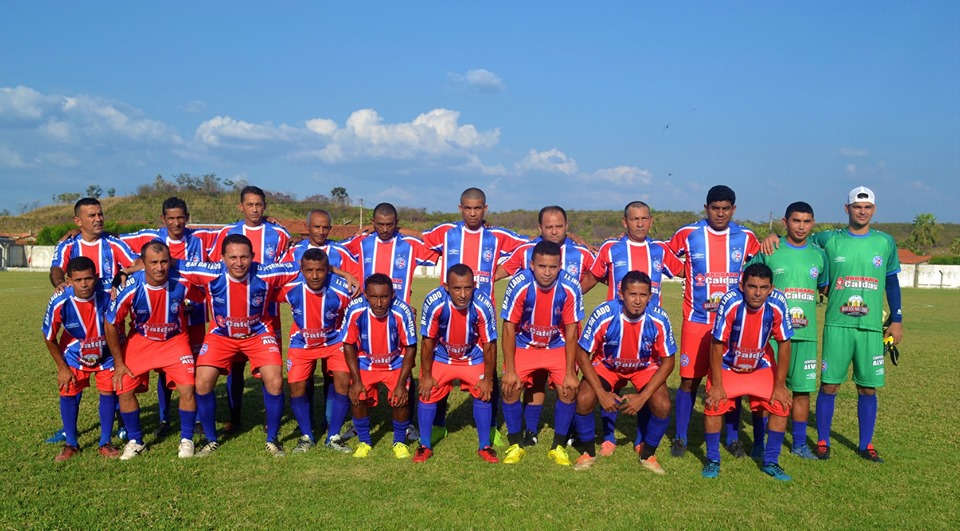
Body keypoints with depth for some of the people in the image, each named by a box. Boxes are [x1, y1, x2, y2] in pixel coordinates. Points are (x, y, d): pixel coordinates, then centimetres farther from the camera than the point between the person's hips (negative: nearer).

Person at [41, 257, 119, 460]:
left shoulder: (107, 295, -30)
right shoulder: (60, 302, -28)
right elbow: (49, 338, -12)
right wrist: (62, 367, -8)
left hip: (106, 353, 0)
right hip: (74, 355, 0)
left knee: (108, 393, -2)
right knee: (68, 394, -2)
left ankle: (105, 443, 12)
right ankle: (70, 444, 16)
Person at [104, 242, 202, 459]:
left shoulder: (182, 284, -24)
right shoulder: (131, 288, -24)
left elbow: (203, 297, -1)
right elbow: (110, 323, -10)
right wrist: (118, 362, -6)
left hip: (175, 340, -1)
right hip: (140, 341, 1)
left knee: (187, 389, -14)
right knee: (124, 390, -4)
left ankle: (186, 440, 10)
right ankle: (135, 441, 21)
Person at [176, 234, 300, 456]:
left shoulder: (266, 274, -26)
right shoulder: (211, 273, -25)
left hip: (258, 333, -1)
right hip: (220, 334, 1)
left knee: (275, 382, -16)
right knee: (202, 384, -9)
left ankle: (272, 440, 7)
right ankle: (211, 440, 15)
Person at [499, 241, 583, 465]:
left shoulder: (570, 287, -24)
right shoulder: (519, 284, -27)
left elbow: (571, 331, -15)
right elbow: (509, 327, -18)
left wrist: (570, 373, -15)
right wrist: (510, 370, -19)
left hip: (557, 346, 1)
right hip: (523, 344, 0)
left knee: (569, 389, -14)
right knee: (510, 387, -15)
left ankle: (558, 446, 6)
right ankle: (515, 445, 6)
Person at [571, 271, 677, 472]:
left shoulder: (659, 319, -27)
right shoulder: (603, 315, -31)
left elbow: (667, 362, -15)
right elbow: (582, 354, -20)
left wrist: (643, 396, -24)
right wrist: (602, 393, -25)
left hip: (645, 367, 1)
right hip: (606, 364, 0)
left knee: (662, 406, -22)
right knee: (584, 400, -23)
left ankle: (648, 455, 7)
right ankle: (588, 452, 5)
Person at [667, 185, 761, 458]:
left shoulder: (746, 238, 3)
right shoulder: (688, 234, -3)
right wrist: (688, 274, 3)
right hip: (696, 321, -2)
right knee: (689, 380, 1)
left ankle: (733, 438, 22)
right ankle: (680, 438, 14)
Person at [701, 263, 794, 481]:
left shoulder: (778, 304, -26)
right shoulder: (730, 302, -32)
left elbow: (784, 344, -13)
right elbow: (717, 344, -23)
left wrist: (780, 386, -9)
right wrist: (717, 385, -19)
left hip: (762, 365, 2)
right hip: (727, 365, -2)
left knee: (781, 405, -8)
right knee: (714, 404, -16)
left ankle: (771, 462, 12)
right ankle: (712, 461, 6)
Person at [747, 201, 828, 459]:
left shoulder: (819, 255, 9)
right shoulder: (768, 252, -1)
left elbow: (827, 288, 21)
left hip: (806, 333, 3)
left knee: (802, 388, 8)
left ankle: (799, 443, 22)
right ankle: (759, 443, 12)